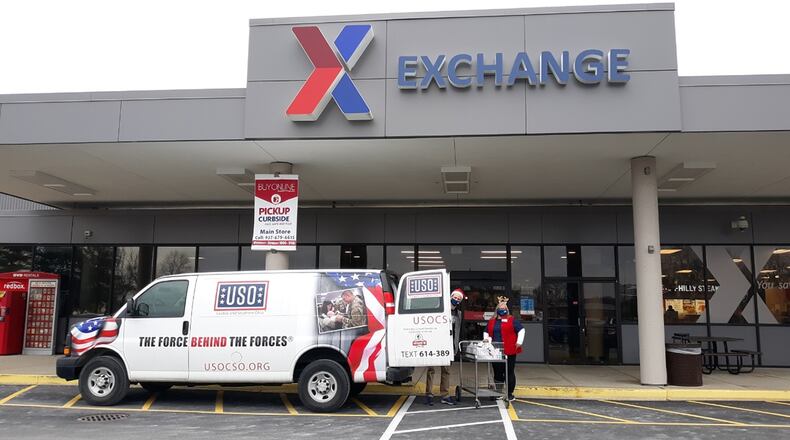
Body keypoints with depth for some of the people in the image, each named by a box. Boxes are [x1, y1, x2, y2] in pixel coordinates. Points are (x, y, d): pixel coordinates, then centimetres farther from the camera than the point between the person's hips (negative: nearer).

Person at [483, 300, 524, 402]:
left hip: (509, 351, -4)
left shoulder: (512, 320, 1)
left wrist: (519, 342, -9)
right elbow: (486, 332, 26)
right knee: (497, 373, 9)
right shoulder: (492, 321, 14)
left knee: (509, 372, 2)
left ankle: (510, 394, 12)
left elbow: (521, 330, -2)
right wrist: (486, 339, 8)